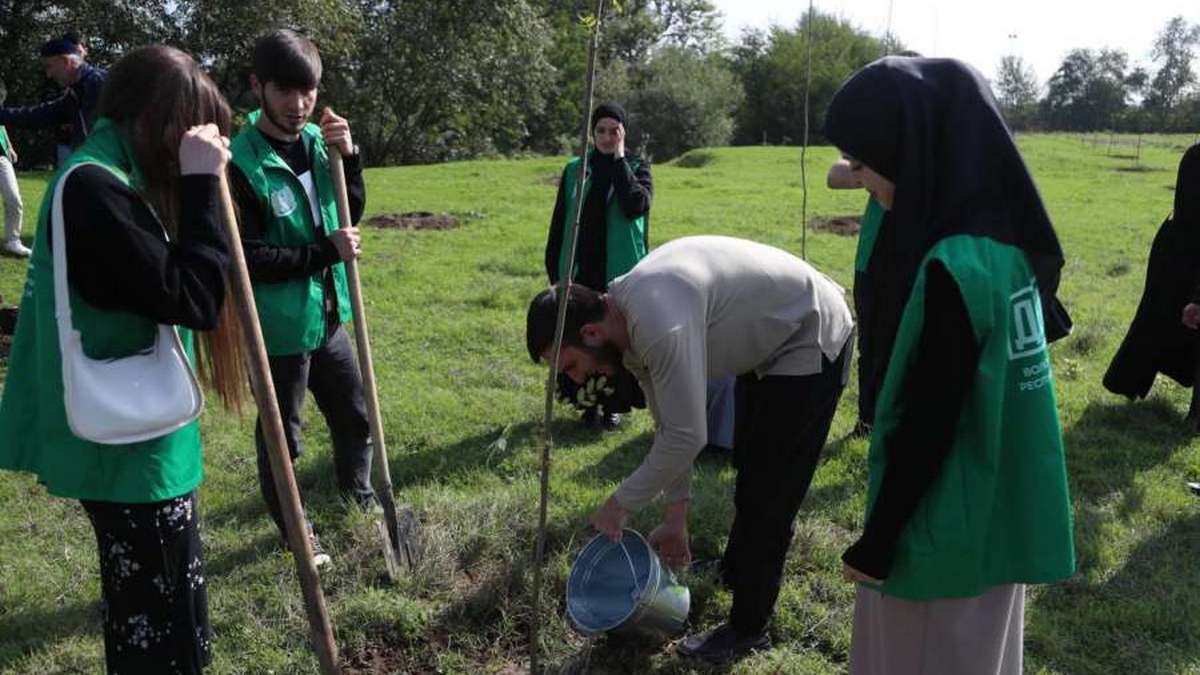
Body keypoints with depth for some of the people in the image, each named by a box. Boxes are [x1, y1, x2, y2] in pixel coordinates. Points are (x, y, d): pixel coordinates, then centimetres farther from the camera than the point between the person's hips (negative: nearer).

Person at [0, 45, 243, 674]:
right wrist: (202, 185, -21)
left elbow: (170, 285, 10)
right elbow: (192, 300, -25)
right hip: (128, 442, -10)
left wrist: (200, 184, 0)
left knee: (148, 603, 24)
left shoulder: (110, 179, 9)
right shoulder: (93, 187, -22)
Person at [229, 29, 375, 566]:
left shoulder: (316, 139, -1)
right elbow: (246, 259, -20)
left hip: (327, 315, 7)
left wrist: (348, 158, -9)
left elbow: (351, 213, 8)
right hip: (280, 325, -7)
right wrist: (325, 253, -23)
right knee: (282, 438, 11)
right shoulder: (242, 162, -20)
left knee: (356, 417, 22)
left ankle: (360, 501, 46)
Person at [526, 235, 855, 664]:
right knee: (748, 472, 26)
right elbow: (670, 426, 1)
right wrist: (675, 516, 5)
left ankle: (747, 630, 13)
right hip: (767, 339, 10)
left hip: (812, 339, -9)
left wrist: (619, 506, -21)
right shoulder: (628, 321, -7)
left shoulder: (658, 323, -37)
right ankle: (735, 576, 49)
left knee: (767, 496, -4)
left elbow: (686, 437, -34)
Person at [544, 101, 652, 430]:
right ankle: (590, 402, 20)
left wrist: (619, 161, -12)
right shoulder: (575, 170, 8)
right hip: (580, 270, 2)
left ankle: (614, 405, 15)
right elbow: (559, 223, 10)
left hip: (621, 271, -2)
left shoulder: (638, 167, 3)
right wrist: (554, 269, 6)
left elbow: (637, 206, -18)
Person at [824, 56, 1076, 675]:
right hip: (999, 513, 8)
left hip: (945, 527, -8)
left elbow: (926, 423, -23)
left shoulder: (955, 268, -27)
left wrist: (876, 542, -14)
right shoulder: (1004, 240, 0)